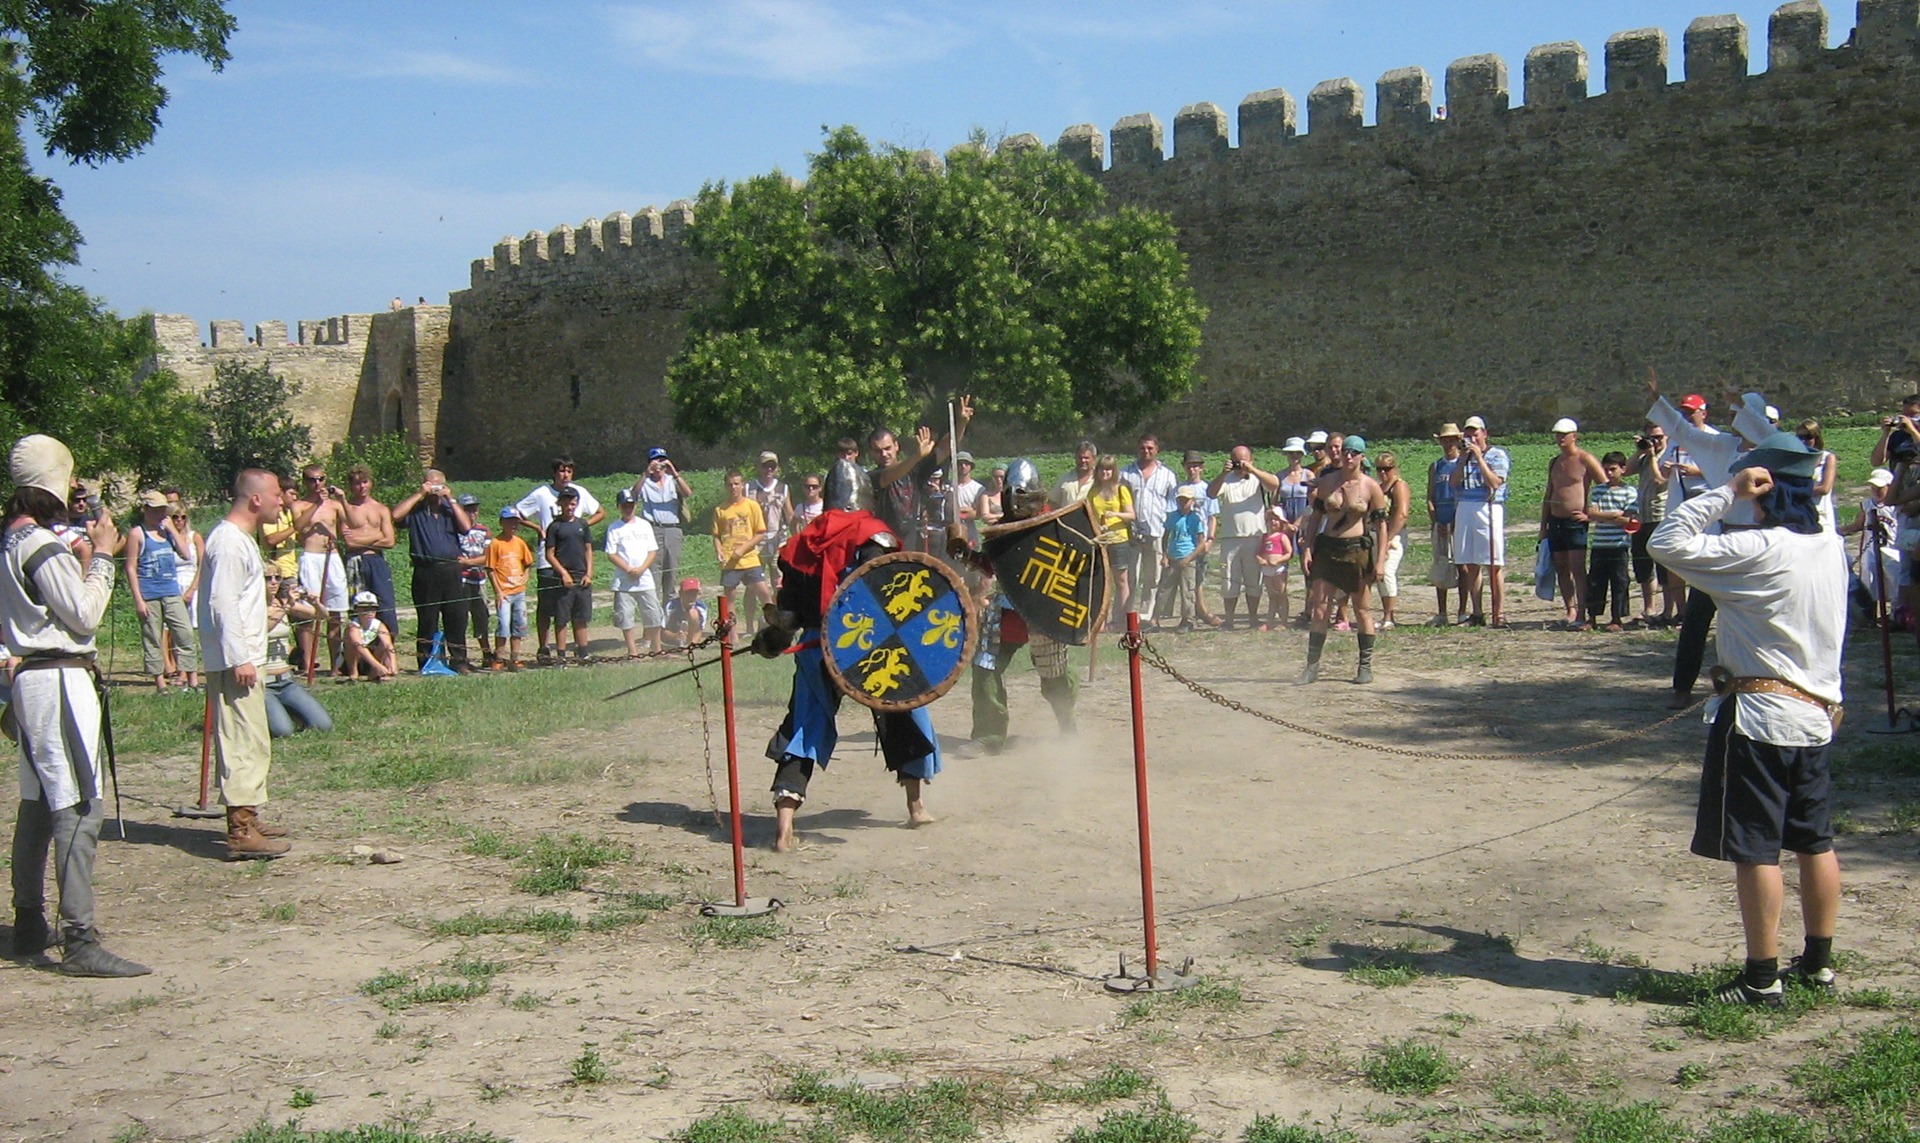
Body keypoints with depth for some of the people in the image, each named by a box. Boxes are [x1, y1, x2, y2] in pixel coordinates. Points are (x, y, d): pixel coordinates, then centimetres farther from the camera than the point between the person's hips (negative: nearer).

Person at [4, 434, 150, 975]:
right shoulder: (44, 546, -15)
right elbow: (85, 615, -14)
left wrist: (86, 555, 12)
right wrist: (102, 556, -6)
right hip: (60, 681, -10)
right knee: (79, 808, -11)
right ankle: (80, 942, -14)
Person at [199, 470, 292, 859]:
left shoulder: (242, 539, 17)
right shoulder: (229, 542, -16)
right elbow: (222, 605, -22)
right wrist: (239, 659, -24)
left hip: (245, 657, 11)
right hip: (236, 661, -11)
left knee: (253, 742, 16)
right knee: (244, 742, -11)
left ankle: (247, 819, 25)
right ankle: (241, 832, -10)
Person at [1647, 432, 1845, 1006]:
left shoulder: (1760, 550, -18)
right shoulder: (1831, 546, 5)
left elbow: (1667, 544, -21)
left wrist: (1726, 491, -16)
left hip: (1759, 715, -8)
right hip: (1817, 713, 8)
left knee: (1756, 850, -3)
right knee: (1815, 843, 15)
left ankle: (1763, 978, 0)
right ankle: (1818, 962, 25)